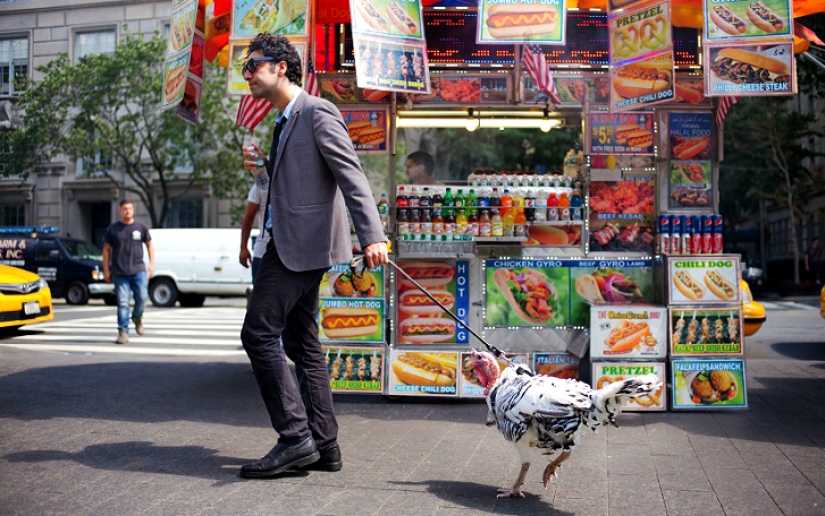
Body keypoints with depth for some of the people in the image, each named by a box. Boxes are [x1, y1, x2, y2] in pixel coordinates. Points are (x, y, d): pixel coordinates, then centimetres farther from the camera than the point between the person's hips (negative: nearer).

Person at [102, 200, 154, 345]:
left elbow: (149, 246, 16)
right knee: (122, 303, -3)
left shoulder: (141, 227, 9)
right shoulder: (113, 229, 6)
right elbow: (106, 249, 9)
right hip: (119, 272, 0)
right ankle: (123, 332, 4)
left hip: (138, 270, 1)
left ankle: (137, 317, 20)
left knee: (142, 297, -10)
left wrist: (152, 264, 5)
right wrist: (106, 270, 4)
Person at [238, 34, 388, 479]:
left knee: (259, 333, -11)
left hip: (302, 243, -10)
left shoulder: (317, 113, -10)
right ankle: (324, 446, 17)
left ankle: (295, 438, -5)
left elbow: (351, 175, -19)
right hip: (289, 242, 10)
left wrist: (371, 236, -29)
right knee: (301, 342, 11)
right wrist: (263, 165, 9)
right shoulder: (284, 121, 19)